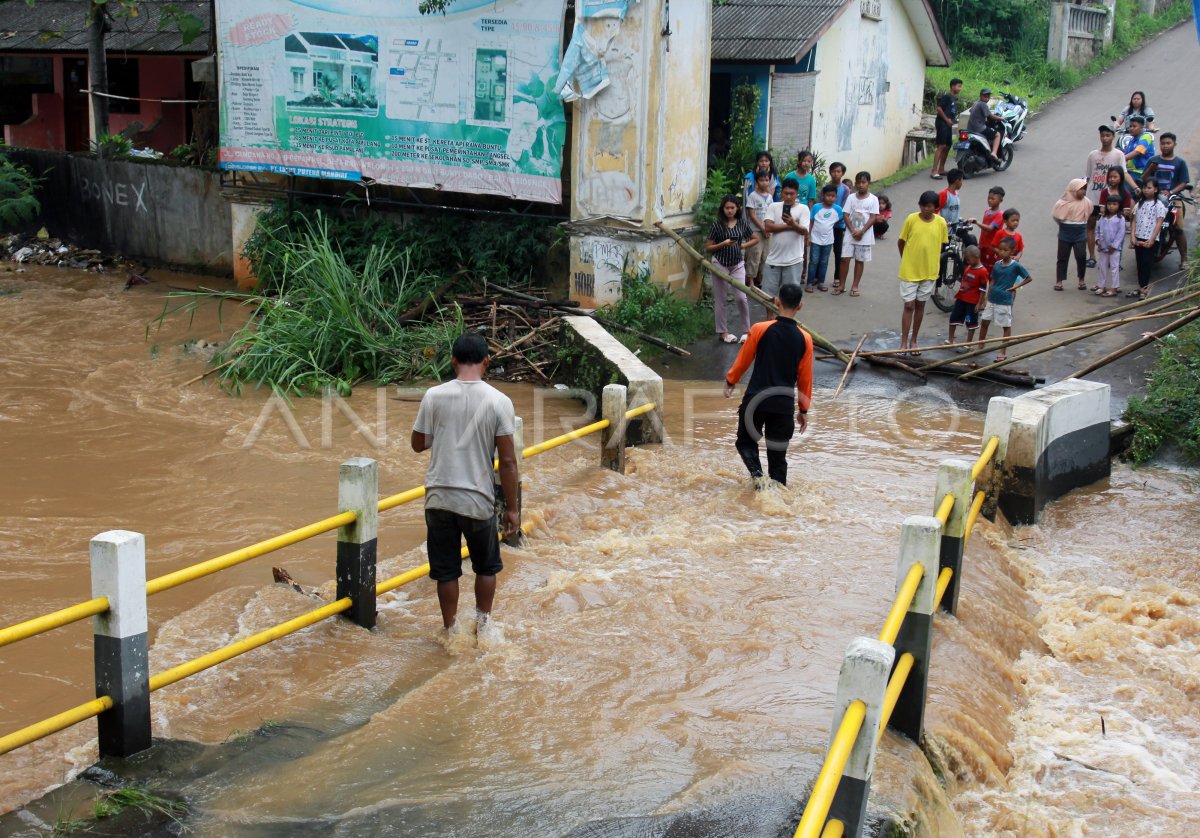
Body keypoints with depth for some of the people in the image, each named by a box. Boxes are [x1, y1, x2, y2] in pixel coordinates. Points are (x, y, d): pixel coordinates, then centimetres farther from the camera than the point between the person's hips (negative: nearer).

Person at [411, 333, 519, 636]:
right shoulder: (498, 401, -9)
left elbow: (418, 444, 5)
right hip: (478, 500, -1)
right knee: (486, 566, 21)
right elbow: (507, 461, -9)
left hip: (439, 498, 1)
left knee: (446, 570, 13)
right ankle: (483, 626, 29)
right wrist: (512, 508, -1)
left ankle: (451, 631, 23)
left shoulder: (434, 396, -6)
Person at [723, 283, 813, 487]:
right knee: (778, 454, 12)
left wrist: (730, 381, 19)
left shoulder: (760, 329, -10)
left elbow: (743, 361, 1)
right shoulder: (805, 339, -3)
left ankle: (756, 474, -6)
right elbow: (805, 379, 4)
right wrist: (803, 410, 15)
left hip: (755, 400, -1)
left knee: (746, 441, 18)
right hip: (784, 405, 1)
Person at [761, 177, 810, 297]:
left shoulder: (803, 208, -1)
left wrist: (793, 224, -35)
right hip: (773, 259, 2)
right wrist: (790, 225, -11)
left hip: (794, 260, -2)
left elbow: (804, 231, -13)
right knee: (767, 293, 7)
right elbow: (768, 227, -10)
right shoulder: (774, 207, 3)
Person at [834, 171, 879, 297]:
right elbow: (845, 215, -2)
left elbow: (873, 218, -7)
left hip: (865, 236, -1)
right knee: (845, 259, -2)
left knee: (860, 261, 6)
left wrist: (861, 232, -17)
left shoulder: (873, 199, -3)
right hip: (850, 234, 1)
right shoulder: (851, 197, 2)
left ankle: (855, 286, 15)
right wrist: (853, 231, -14)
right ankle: (842, 285, 10)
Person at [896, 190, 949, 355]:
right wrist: (907, 261, 7)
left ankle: (913, 341, 24)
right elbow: (901, 242, 1)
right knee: (909, 306, 0)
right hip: (909, 271, -2)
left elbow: (941, 245, 7)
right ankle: (903, 343, 5)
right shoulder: (911, 219, -9)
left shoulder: (941, 222, -5)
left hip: (929, 272, 2)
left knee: (920, 305, 12)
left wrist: (933, 263, 4)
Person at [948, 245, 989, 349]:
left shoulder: (982, 271, -17)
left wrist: (979, 304, -15)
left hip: (973, 302, -8)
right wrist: (957, 294, 16)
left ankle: (967, 343, 14)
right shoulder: (967, 268, 6)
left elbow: (983, 290, -15)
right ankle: (950, 339, 27)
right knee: (953, 317, 13)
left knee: (971, 322, 5)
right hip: (961, 298, 8)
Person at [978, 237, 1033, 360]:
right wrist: (987, 298, 7)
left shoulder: (1016, 266, -11)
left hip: (1005, 301, -5)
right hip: (992, 299, 5)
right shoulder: (997, 264, 3)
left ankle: (1002, 352, 11)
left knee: (1007, 326, 5)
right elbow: (992, 282, 9)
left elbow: (1029, 278, -3)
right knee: (984, 322, 10)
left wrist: (1016, 286, -10)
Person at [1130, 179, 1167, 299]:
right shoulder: (1140, 203, 10)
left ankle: (1143, 289, -1)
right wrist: (1133, 236, -3)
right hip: (1138, 239, 5)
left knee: (1146, 264, -4)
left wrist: (1151, 240, -17)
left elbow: (1159, 223, -11)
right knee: (1139, 263, 10)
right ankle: (1141, 288, 18)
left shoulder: (1159, 205, -6)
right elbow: (1135, 221, 9)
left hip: (1150, 240, -5)